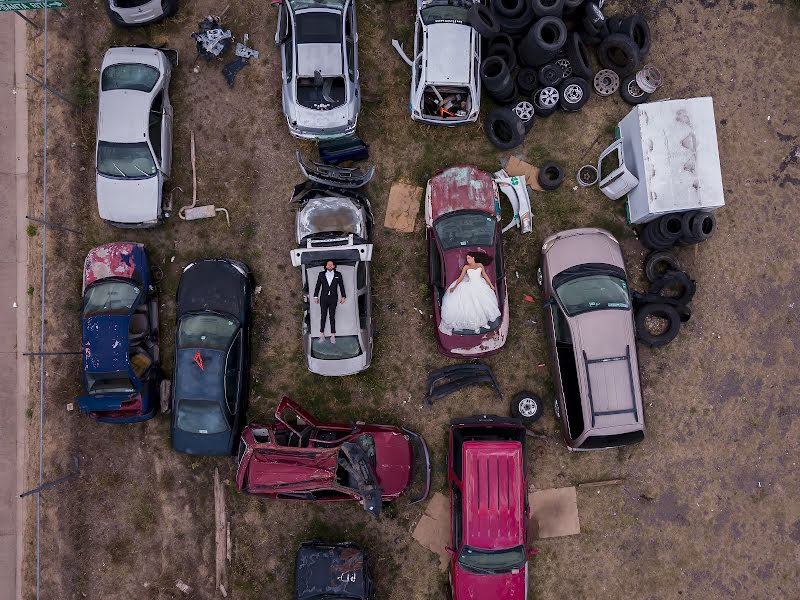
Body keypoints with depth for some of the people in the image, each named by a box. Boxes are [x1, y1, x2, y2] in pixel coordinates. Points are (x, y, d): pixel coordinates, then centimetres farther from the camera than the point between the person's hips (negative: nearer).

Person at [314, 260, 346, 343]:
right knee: (323, 316, 1)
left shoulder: (338, 275, 4)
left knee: (332, 317, -1)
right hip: (323, 298, 1)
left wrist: (343, 297, 4)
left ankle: (333, 336, -1)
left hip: (333, 299, 0)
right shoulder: (321, 274, 5)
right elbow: (317, 286, 7)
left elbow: (341, 286, 7)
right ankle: (322, 334, 6)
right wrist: (316, 296, 4)